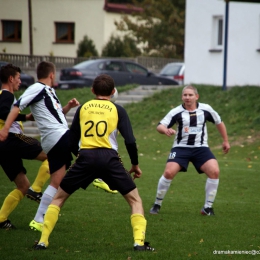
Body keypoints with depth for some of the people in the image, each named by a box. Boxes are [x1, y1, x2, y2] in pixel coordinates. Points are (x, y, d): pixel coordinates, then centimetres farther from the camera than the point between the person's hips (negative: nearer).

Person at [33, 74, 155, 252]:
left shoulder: (83, 108, 16)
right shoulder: (117, 110, 10)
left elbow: (72, 142, 17)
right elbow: (130, 141, 1)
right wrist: (135, 164, 15)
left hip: (85, 157, 1)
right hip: (109, 158, -1)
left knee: (59, 198, 18)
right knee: (135, 199, 11)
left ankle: (43, 241, 10)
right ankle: (139, 242, -5)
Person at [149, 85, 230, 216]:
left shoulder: (205, 109, -1)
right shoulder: (176, 112, -7)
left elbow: (219, 122, 15)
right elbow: (160, 126, -13)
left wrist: (225, 140, 19)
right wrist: (165, 130, -36)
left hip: (200, 148, 2)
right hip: (181, 147, -1)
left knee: (214, 171, -19)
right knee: (169, 173, -19)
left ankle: (208, 207, -4)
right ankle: (157, 204, 2)